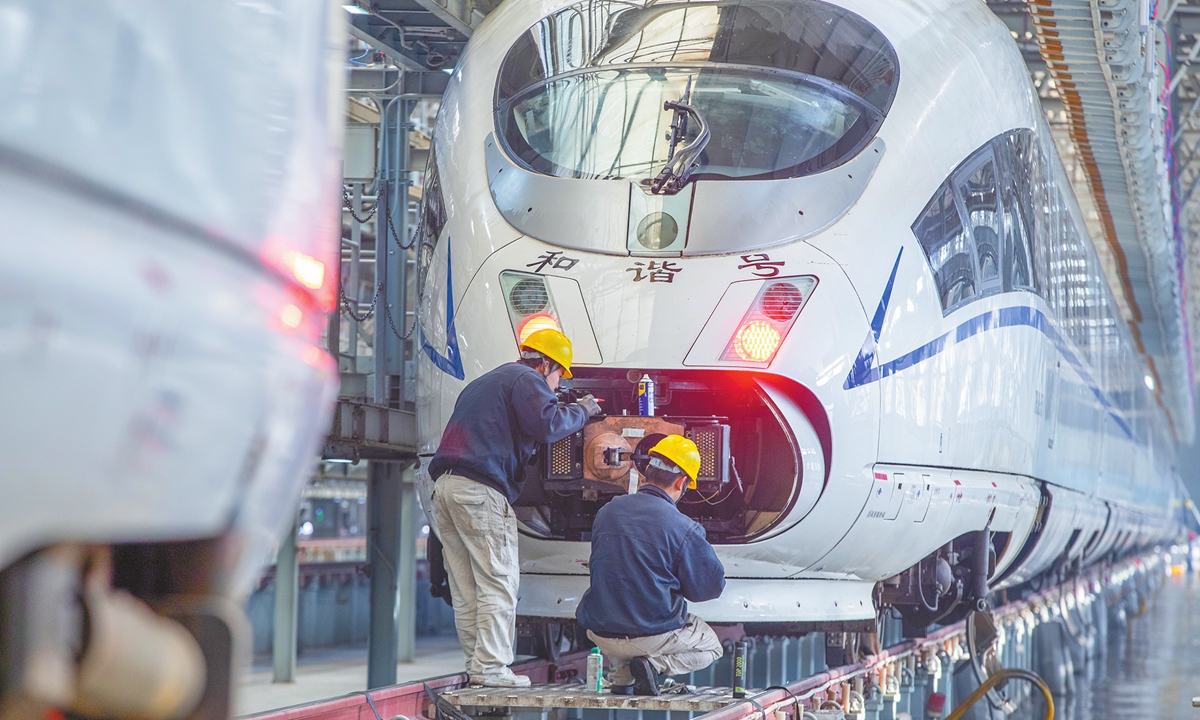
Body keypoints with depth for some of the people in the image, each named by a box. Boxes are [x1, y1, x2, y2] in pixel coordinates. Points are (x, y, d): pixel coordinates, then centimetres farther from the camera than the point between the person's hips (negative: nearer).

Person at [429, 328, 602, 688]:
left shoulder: (482, 383, 31)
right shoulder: (527, 380, 1)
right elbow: (546, 425, -14)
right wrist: (581, 411, 4)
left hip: (445, 484, 9)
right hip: (480, 489, -9)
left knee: (465, 588, 8)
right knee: (498, 583, -7)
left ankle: (476, 663, 9)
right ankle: (490, 667, -11)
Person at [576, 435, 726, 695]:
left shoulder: (606, 511, 0)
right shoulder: (684, 529, -17)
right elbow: (711, 586, -7)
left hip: (600, 632, 5)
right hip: (654, 633, -5)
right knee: (711, 647, 24)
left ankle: (622, 674, 14)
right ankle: (653, 663, -4)